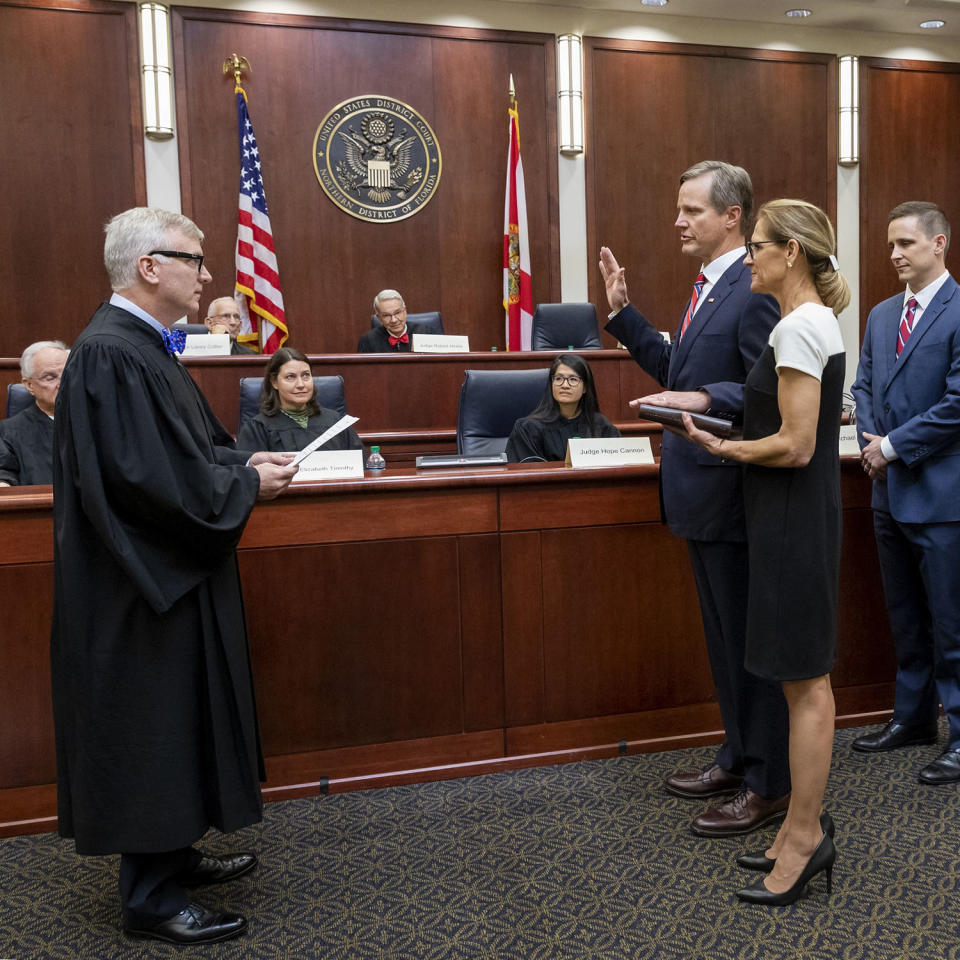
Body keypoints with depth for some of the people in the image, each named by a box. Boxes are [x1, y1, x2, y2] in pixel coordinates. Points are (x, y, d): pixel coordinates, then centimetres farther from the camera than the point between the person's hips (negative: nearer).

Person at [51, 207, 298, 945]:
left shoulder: (143, 344, 11)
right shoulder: (110, 355, -21)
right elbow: (148, 476, -26)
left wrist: (245, 464, 2)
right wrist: (246, 485, -15)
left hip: (170, 573, 10)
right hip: (142, 583, -10)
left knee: (177, 715, 18)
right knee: (150, 724, 1)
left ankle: (171, 850, 34)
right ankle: (151, 898, 16)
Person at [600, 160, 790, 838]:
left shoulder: (754, 289, -17)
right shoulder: (709, 287, 14)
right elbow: (679, 372, 17)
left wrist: (707, 399, -35)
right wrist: (624, 313, 14)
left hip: (735, 495, -10)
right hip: (704, 492, 10)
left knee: (752, 641, 2)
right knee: (725, 636, 19)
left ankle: (769, 784, 17)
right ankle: (739, 756, 35)